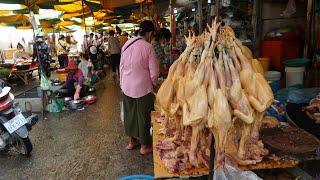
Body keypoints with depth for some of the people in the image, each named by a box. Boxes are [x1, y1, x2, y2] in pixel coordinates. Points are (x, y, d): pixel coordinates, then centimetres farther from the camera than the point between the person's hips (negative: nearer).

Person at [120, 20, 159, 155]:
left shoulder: (127, 44, 2)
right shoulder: (148, 47, -15)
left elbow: (121, 66, 8)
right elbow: (154, 71, -12)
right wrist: (153, 83, 7)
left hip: (127, 86, 6)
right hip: (143, 87, -5)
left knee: (130, 113, 19)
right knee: (143, 116, 9)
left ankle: (132, 141, 37)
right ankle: (144, 146, 26)